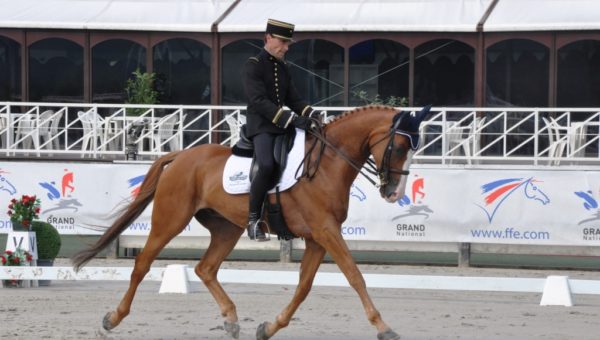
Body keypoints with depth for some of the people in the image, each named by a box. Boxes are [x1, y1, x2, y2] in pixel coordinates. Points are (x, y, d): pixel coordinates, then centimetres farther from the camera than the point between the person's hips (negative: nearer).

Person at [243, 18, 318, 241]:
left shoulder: (282, 68, 17)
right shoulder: (253, 66, -7)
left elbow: (293, 99, 19)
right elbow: (258, 100, -19)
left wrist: (311, 115, -3)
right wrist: (291, 119, -28)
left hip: (283, 126, 8)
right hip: (261, 126, -8)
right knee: (267, 166, -31)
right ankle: (253, 219, -20)